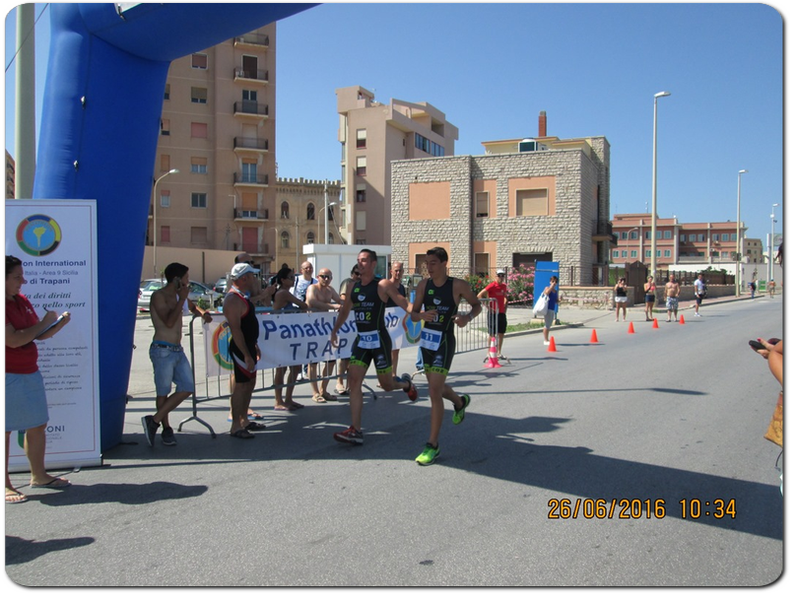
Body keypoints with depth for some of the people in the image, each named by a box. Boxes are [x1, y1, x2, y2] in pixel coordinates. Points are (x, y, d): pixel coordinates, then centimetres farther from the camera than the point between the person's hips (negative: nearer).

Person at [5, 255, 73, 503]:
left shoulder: (22, 300, 11)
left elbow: (39, 334, 15)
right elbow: (14, 340, -23)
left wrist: (59, 323, -2)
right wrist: (44, 322, -14)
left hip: (30, 373, 8)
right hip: (9, 376, -8)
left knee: (38, 425, 14)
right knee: (6, 430, 0)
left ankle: (38, 475, 27)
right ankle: (6, 485, 10)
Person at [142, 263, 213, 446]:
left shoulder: (179, 296, 14)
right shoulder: (159, 296, -10)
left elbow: (192, 307, 36)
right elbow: (169, 322, -22)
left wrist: (202, 313, 14)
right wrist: (181, 299, -16)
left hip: (178, 350, 8)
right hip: (162, 350, -8)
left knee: (187, 388, 2)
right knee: (163, 392, 1)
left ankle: (154, 421, 10)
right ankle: (166, 429, 13)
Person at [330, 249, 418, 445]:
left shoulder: (383, 285, -8)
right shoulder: (353, 286, 10)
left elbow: (403, 303, -16)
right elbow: (345, 311, 22)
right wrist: (334, 331, 21)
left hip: (379, 339, -5)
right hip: (361, 340, 5)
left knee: (386, 385, 5)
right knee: (354, 380, -5)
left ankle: (406, 383, 42)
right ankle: (356, 431, -2)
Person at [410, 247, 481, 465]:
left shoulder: (458, 285, -9)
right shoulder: (424, 285, 2)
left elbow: (477, 304, 4)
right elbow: (413, 314, 5)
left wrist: (468, 317, -17)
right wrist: (423, 315, -19)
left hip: (444, 342, -6)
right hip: (426, 341, 6)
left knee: (434, 392, -12)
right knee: (436, 387, 21)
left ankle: (433, 445, -3)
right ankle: (461, 401, 55)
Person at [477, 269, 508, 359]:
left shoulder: (504, 286, 8)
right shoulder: (492, 286, -11)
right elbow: (479, 295, -15)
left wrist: (504, 307, 14)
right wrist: (487, 307, -15)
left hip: (502, 313, 6)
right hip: (493, 313, -6)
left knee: (501, 334, 9)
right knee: (492, 334, -1)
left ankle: (499, 353, 18)